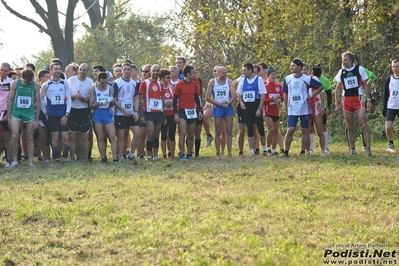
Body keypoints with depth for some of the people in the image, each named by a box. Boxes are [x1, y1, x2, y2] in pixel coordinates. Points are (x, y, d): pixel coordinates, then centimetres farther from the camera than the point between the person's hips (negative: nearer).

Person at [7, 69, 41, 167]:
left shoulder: (35, 85, -3)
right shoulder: (15, 84, -3)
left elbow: (38, 102, 2)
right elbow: (10, 100, 3)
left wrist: (36, 119, 0)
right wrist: (9, 117, 0)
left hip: (29, 113, 1)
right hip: (16, 113, -1)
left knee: (30, 138, 4)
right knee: (14, 137, -10)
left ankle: (30, 162, 8)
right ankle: (15, 160, 4)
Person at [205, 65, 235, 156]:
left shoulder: (229, 82, 4)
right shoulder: (212, 82, -1)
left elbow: (234, 96, -1)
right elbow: (208, 97, -4)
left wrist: (228, 103, -19)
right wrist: (219, 103, -12)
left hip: (228, 108, 2)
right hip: (217, 108, -2)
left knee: (229, 131, 0)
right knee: (218, 132, 1)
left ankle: (229, 152, 3)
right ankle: (218, 153, 5)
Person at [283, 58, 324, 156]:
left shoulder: (307, 79, -4)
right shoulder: (287, 79, 4)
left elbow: (321, 86, 5)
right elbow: (285, 95, 11)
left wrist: (312, 95, -1)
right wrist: (286, 109, 9)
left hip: (305, 110, -1)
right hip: (292, 110, 1)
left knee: (305, 131, 4)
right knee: (290, 130, -10)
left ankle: (303, 152, 12)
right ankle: (286, 151, -3)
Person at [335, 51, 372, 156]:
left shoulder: (360, 69, -1)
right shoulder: (341, 72, 7)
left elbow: (365, 85, 2)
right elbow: (338, 88, 11)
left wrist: (369, 100, -4)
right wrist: (337, 104, 7)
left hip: (358, 100, -3)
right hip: (346, 101, 3)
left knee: (364, 125, -11)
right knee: (350, 127, 8)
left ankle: (368, 148, -10)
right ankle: (352, 149, 15)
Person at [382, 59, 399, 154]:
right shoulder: (389, 79, 5)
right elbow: (385, 94, 9)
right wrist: (384, 107, 3)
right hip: (391, 107, 2)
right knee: (388, 127, -8)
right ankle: (391, 145, 11)